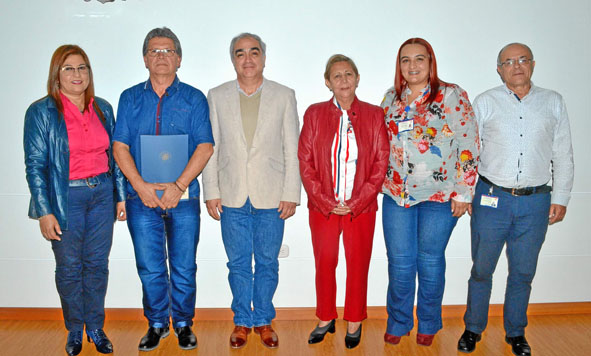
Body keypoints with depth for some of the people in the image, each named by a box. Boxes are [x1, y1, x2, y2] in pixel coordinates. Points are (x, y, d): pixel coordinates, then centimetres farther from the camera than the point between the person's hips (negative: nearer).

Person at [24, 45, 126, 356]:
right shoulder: (41, 112, -4)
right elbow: (35, 164, -7)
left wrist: (120, 196, 9)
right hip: (65, 198, -3)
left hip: (102, 193, 3)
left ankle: (95, 327, 26)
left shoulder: (103, 108, 8)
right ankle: (74, 330, 26)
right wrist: (45, 212, -12)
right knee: (69, 267, 7)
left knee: (97, 263, 10)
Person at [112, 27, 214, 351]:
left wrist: (178, 186, -14)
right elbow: (120, 146, 4)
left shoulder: (194, 99, 5)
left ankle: (183, 324, 24)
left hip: (183, 197, -1)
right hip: (141, 198, 2)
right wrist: (140, 186, -10)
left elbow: (205, 146, -4)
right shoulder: (130, 98, 10)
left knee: (184, 268, 5)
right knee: (150, 269, 7)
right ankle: (157, 324, 26)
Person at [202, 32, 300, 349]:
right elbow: (210, 148, 6)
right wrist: (211, 192, 0)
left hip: (270, 198, -1)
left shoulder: (284, 96, 3)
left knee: (267, 263, 10)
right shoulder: (217, 96, 6)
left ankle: (263, 320, 28)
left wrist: (291, 194, -4)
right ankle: (242, 321, 28)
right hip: (232, 197, 1)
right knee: (238, 264, 10)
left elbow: (292, 150, 1)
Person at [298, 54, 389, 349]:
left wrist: (357, 202, -9)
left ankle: (354, 323, 26)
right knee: (324, 265, 10)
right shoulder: (314, 114, 2)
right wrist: (325, 202, -8)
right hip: (322, 207, 1)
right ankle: (326, 320, 29)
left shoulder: (374, 115, 1)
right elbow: (305, 162, -1)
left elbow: (381, 162, -1)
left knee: (358, 266, 8)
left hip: (361, 207, 0)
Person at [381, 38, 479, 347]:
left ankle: (428, 324, 29)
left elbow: (468, 144, -7)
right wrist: (381, 181, 10)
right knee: (399, 260, 7)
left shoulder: (451, 95, -4)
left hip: (439, 195, -3)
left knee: (430, 261, 9)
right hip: (396, 194, 3)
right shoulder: (391, 97, 9)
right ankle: (398, 322, 26)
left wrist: (463, 192, -10)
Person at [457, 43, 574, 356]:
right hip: (491, 199, -1)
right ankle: (473, 329, 26)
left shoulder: (553, 102, 9)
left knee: (523, 272, 11)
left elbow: (563, 155, 10)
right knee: (481, 269, 8)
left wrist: (560, 198, 6)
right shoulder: (486, 102, 5)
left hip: (535, 203, 1)